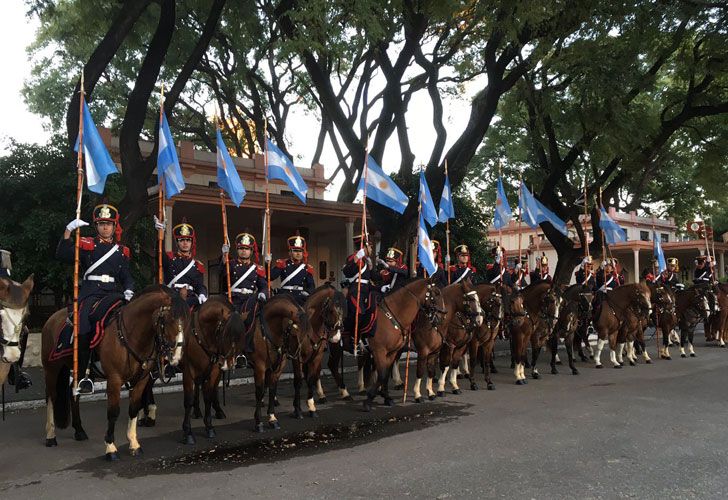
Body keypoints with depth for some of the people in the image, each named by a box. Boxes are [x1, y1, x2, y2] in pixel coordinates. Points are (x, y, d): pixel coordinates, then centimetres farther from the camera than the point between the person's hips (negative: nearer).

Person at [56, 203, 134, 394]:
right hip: (90, 292, -2)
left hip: (113, 292, 2)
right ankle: (84, 373, -18)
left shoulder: (122, 251, 18)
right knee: (85, 324, -26)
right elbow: (62, 255, -1)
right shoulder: (86, 245, 12)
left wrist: (128, 290, -5)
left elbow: (126, 276, 15)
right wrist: (68, 231, -9)